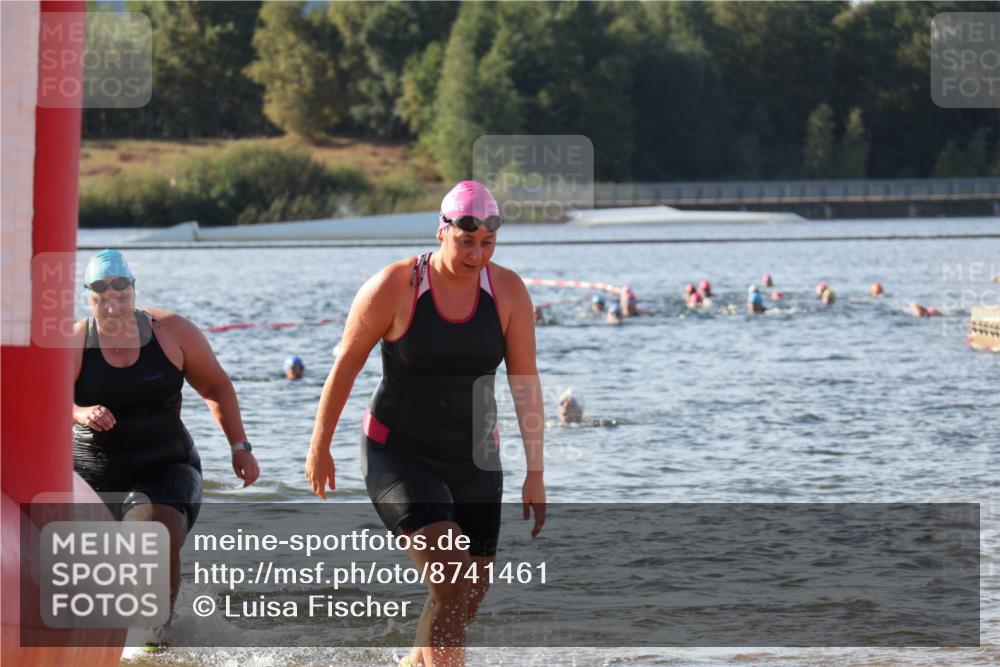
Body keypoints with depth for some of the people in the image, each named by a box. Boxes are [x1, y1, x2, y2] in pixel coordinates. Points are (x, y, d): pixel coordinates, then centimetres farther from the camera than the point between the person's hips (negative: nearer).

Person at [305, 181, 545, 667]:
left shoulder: (508, 291, -6)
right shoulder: (395, 287, -15)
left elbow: (525, 381, -4)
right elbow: (345, 365, -4)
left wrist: (535, 473, -7)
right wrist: (319, 448, 2)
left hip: (473, 458, 4)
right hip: (399, 456, -4)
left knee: (469, 597, 9)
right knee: (451, 581, -22)